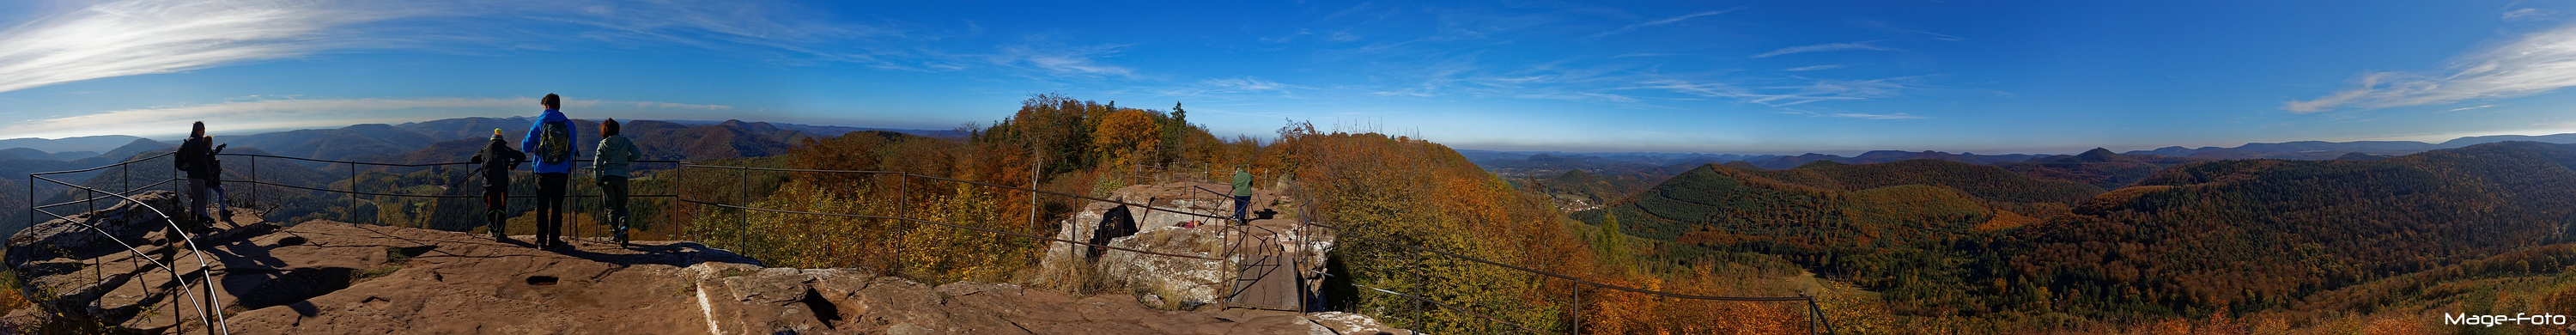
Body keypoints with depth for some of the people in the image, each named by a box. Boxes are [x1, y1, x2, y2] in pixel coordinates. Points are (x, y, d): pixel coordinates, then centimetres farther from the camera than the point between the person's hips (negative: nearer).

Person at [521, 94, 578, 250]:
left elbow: (526, 146, 2)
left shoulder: (540, 124, -3)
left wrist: (532, 150, 25)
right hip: (561, 172, 1)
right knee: (557, 207, 7)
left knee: (542, 207, 6)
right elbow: (573, 149, 7)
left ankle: (542, 241, 7)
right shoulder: (569, 125, 1)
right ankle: (554, 240, 6)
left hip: (543, 172, -1)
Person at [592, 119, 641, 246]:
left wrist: (598, 181, 4)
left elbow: (597, 165, -3)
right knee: (622, 205, 10)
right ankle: (623, 226, -16)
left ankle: (615, 232, 8)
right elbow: (637, 155, -2)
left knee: (611, 207, 9)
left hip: (607, 178, -1)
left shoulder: (603, 144, -1)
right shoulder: (625, 141, 2)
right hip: (622, 177, 1)